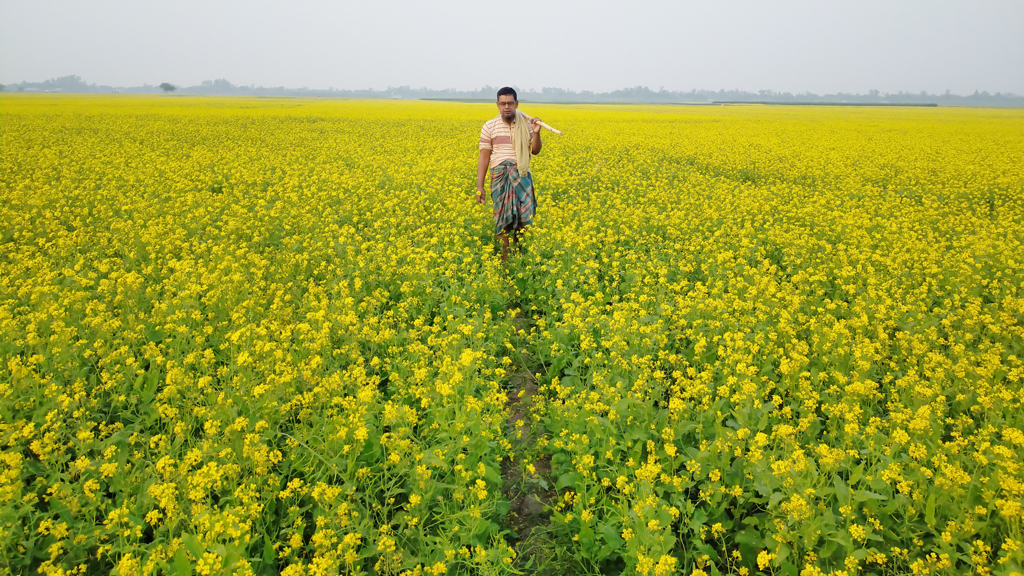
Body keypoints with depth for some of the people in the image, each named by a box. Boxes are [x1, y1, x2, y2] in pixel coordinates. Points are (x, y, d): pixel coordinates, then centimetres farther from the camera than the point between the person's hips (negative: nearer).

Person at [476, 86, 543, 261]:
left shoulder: (527, 123, 4)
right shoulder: (490, 126, 0)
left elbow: (535, 151, 8)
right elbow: (484, 157, 2)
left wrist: (536, 133, -12)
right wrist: (479, 186, -3)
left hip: (521, 175, 1)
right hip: (500, 175, -1)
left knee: (525, 216, -6)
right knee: (502, 217, -2)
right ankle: (505, 258, 6)